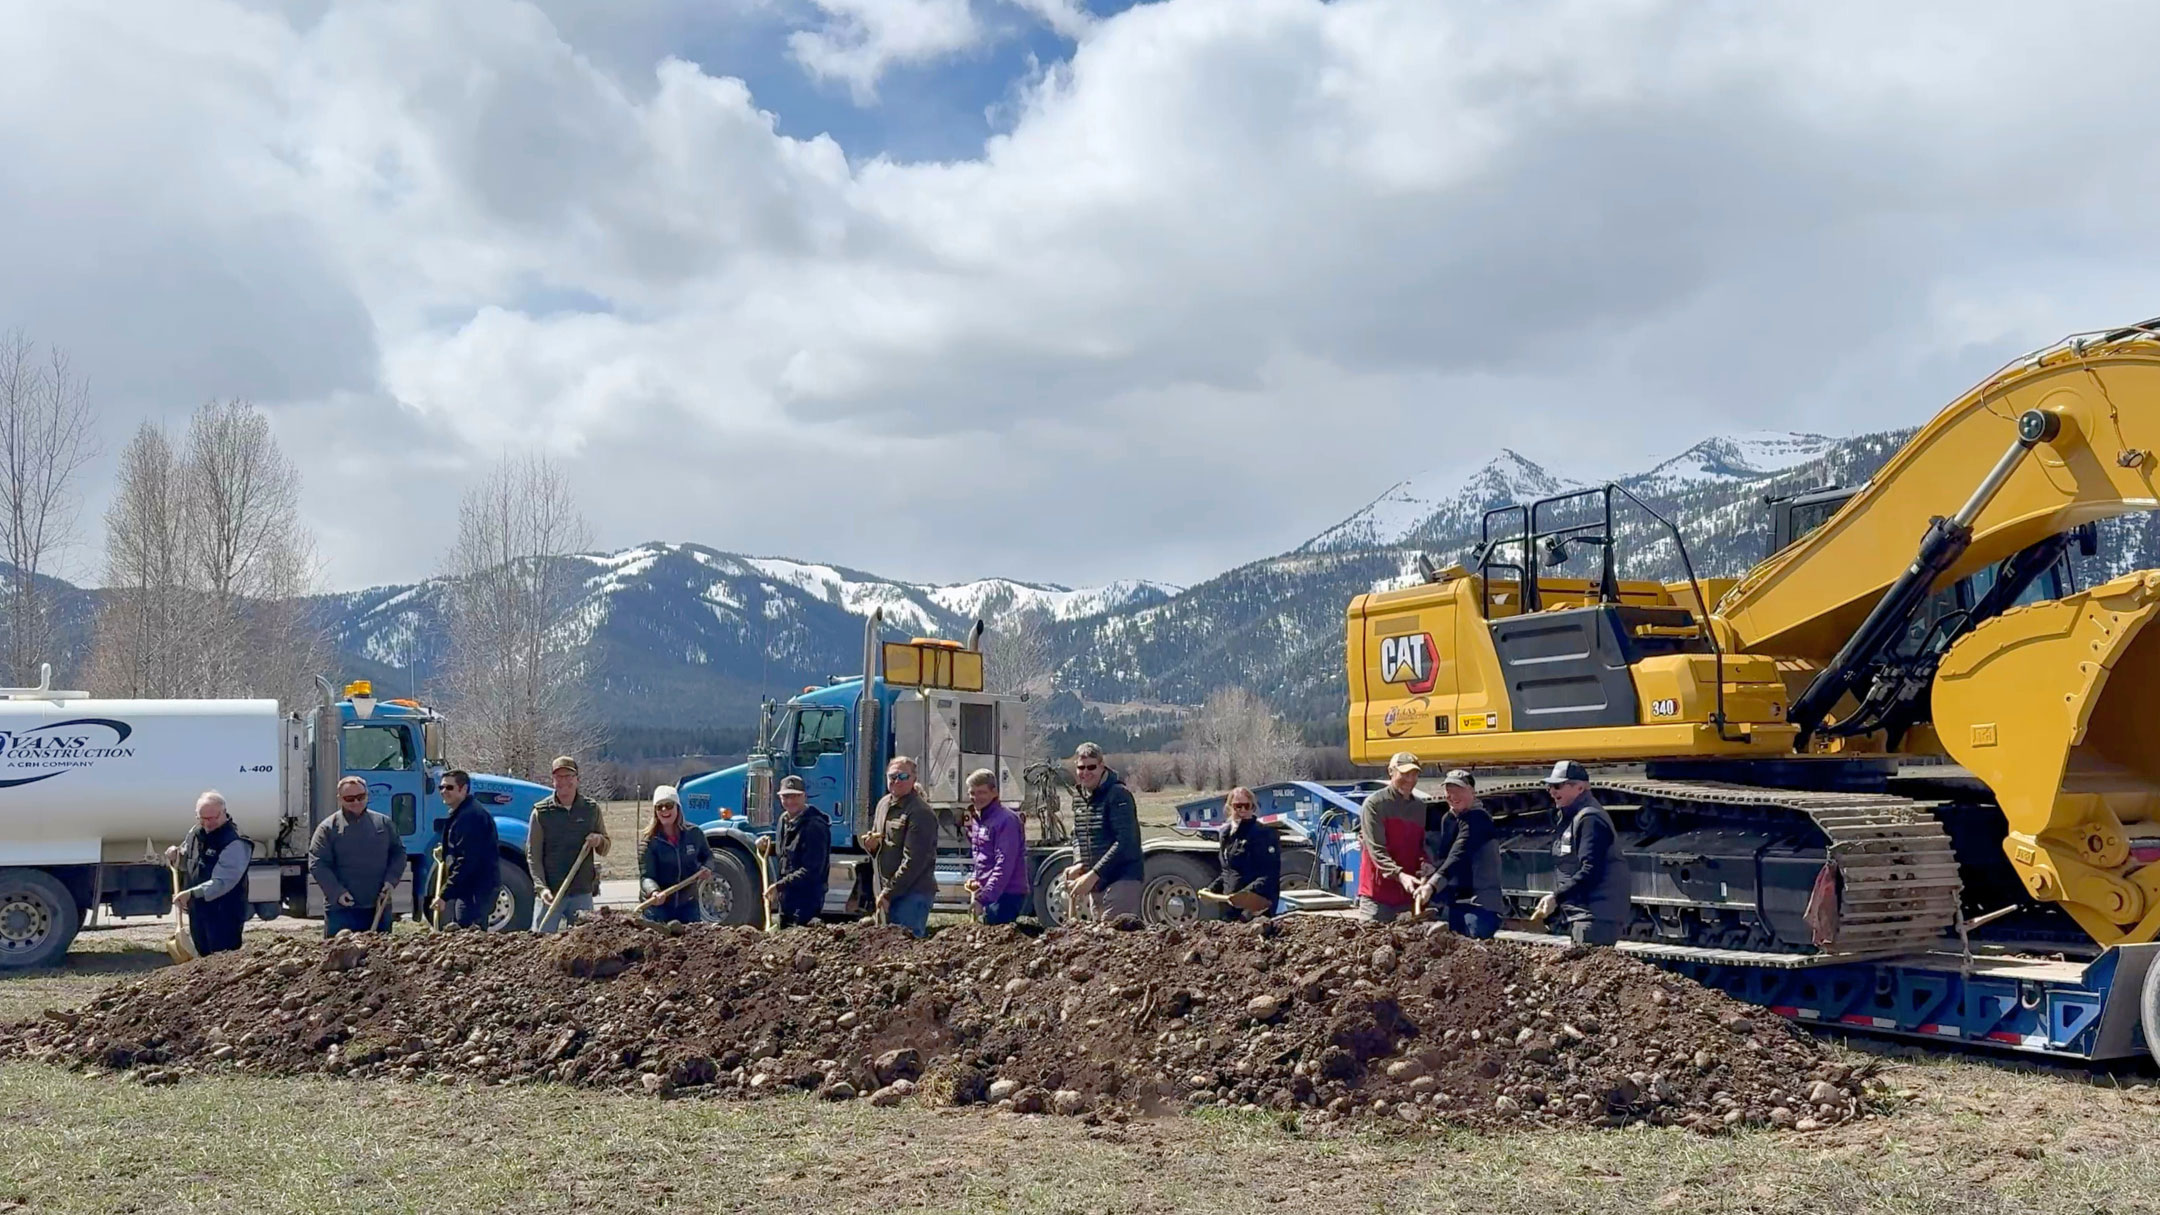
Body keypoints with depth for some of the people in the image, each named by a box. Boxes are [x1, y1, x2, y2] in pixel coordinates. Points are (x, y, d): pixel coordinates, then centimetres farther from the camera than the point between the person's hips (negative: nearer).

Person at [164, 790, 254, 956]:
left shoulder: (234, 843, -20)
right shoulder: (195, 833, 6)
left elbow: (222, 882, -27)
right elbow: (186, 864, 22)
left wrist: (192, 893, -35)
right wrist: (175, 857, 0)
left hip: (224, 916, -8)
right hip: (197, 911, 8)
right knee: (202, 957, 19)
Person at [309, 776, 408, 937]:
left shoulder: (383, 822, 10)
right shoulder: (328, 828, -1)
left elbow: (398, 852, 14)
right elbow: (318, 864, -5)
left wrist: (391, 880, -2)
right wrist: (337, 892, -15)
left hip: (379, 906, 4)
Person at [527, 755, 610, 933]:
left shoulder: (591, 809, 6)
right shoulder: (541, 811, -1)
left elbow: (605, 850, 14)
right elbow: (533, 855, -3)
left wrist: (599, 841, -10)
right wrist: (541, 887, -15)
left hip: (582, 893, 2)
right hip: (550, 892, -2)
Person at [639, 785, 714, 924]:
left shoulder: (694, 834, -1)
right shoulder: (650, 841, -11)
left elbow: (707, 856, 18)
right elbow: (645, 876, -18)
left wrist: (706, 868, -4)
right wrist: (653, 891, -39)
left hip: (688, 904, 3)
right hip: (658, 907, -3)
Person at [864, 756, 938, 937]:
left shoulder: (921, 813, -13)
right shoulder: (883, 804, 14)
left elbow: (913, 861, -18)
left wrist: (888, 893, -16)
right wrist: (871, 845, 1)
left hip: (913, 891, -8)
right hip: (889, 890, 9)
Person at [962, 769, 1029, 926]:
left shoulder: (1006, 820, -14)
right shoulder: (976, 819, 14)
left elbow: (1004, 865, -21)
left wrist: (983, 898, -25)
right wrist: (976, 880, 5)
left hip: (1008, 894, -9)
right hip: (989, 894, 9)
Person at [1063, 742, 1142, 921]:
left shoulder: (1118, 795, -12)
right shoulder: (1081, 798, 14)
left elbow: (1125, 842, -20)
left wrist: (1093, 874, -22)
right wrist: (1080, 866, 1)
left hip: (1121, 881, -8)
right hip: (1095, 883, 8)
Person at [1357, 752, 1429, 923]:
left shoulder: (1421, 807, 13)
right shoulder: (1374, 804, -5)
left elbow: (1424, 848, 14)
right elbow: (1376, 849, -13)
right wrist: (1399, 875, -26)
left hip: (1409, 895, 5)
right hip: (1377, 894, -5)